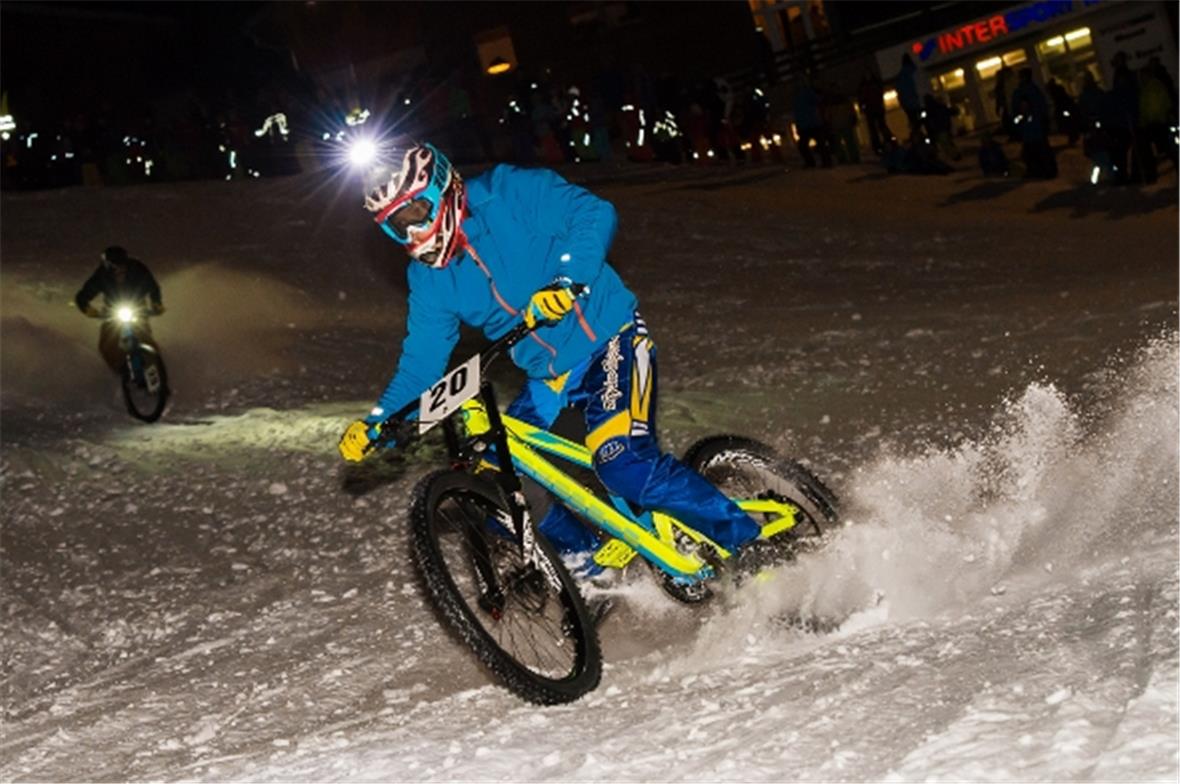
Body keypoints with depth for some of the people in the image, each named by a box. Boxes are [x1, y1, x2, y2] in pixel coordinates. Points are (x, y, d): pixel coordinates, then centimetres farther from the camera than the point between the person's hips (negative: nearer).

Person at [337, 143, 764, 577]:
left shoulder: (510, 194, -14)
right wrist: (378, 422, -8)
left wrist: (567, 281, -39)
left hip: (610, 341, -7)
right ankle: (585, 557, 17)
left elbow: (595, 214, -24)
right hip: (548, 376, 7)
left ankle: (748, 542, -9)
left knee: (626, 466, -25)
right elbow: (422, 357, 5)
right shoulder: (429, 276, 2)